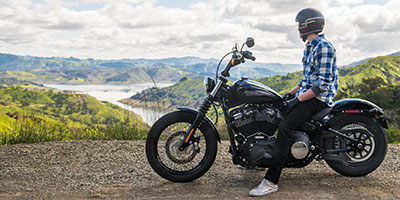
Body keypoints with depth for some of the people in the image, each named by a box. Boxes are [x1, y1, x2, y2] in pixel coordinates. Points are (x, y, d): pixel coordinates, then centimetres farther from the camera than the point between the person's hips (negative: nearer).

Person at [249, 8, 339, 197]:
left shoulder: (324, 47, -15)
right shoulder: (310, 47, 18)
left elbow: (323, 84, -21)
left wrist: (298, 99, -21)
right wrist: (291, 93, 12)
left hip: (319, 98, -11)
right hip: (305, 94, 11)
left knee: (284, 127, -28)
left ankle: (271, 181, -30)